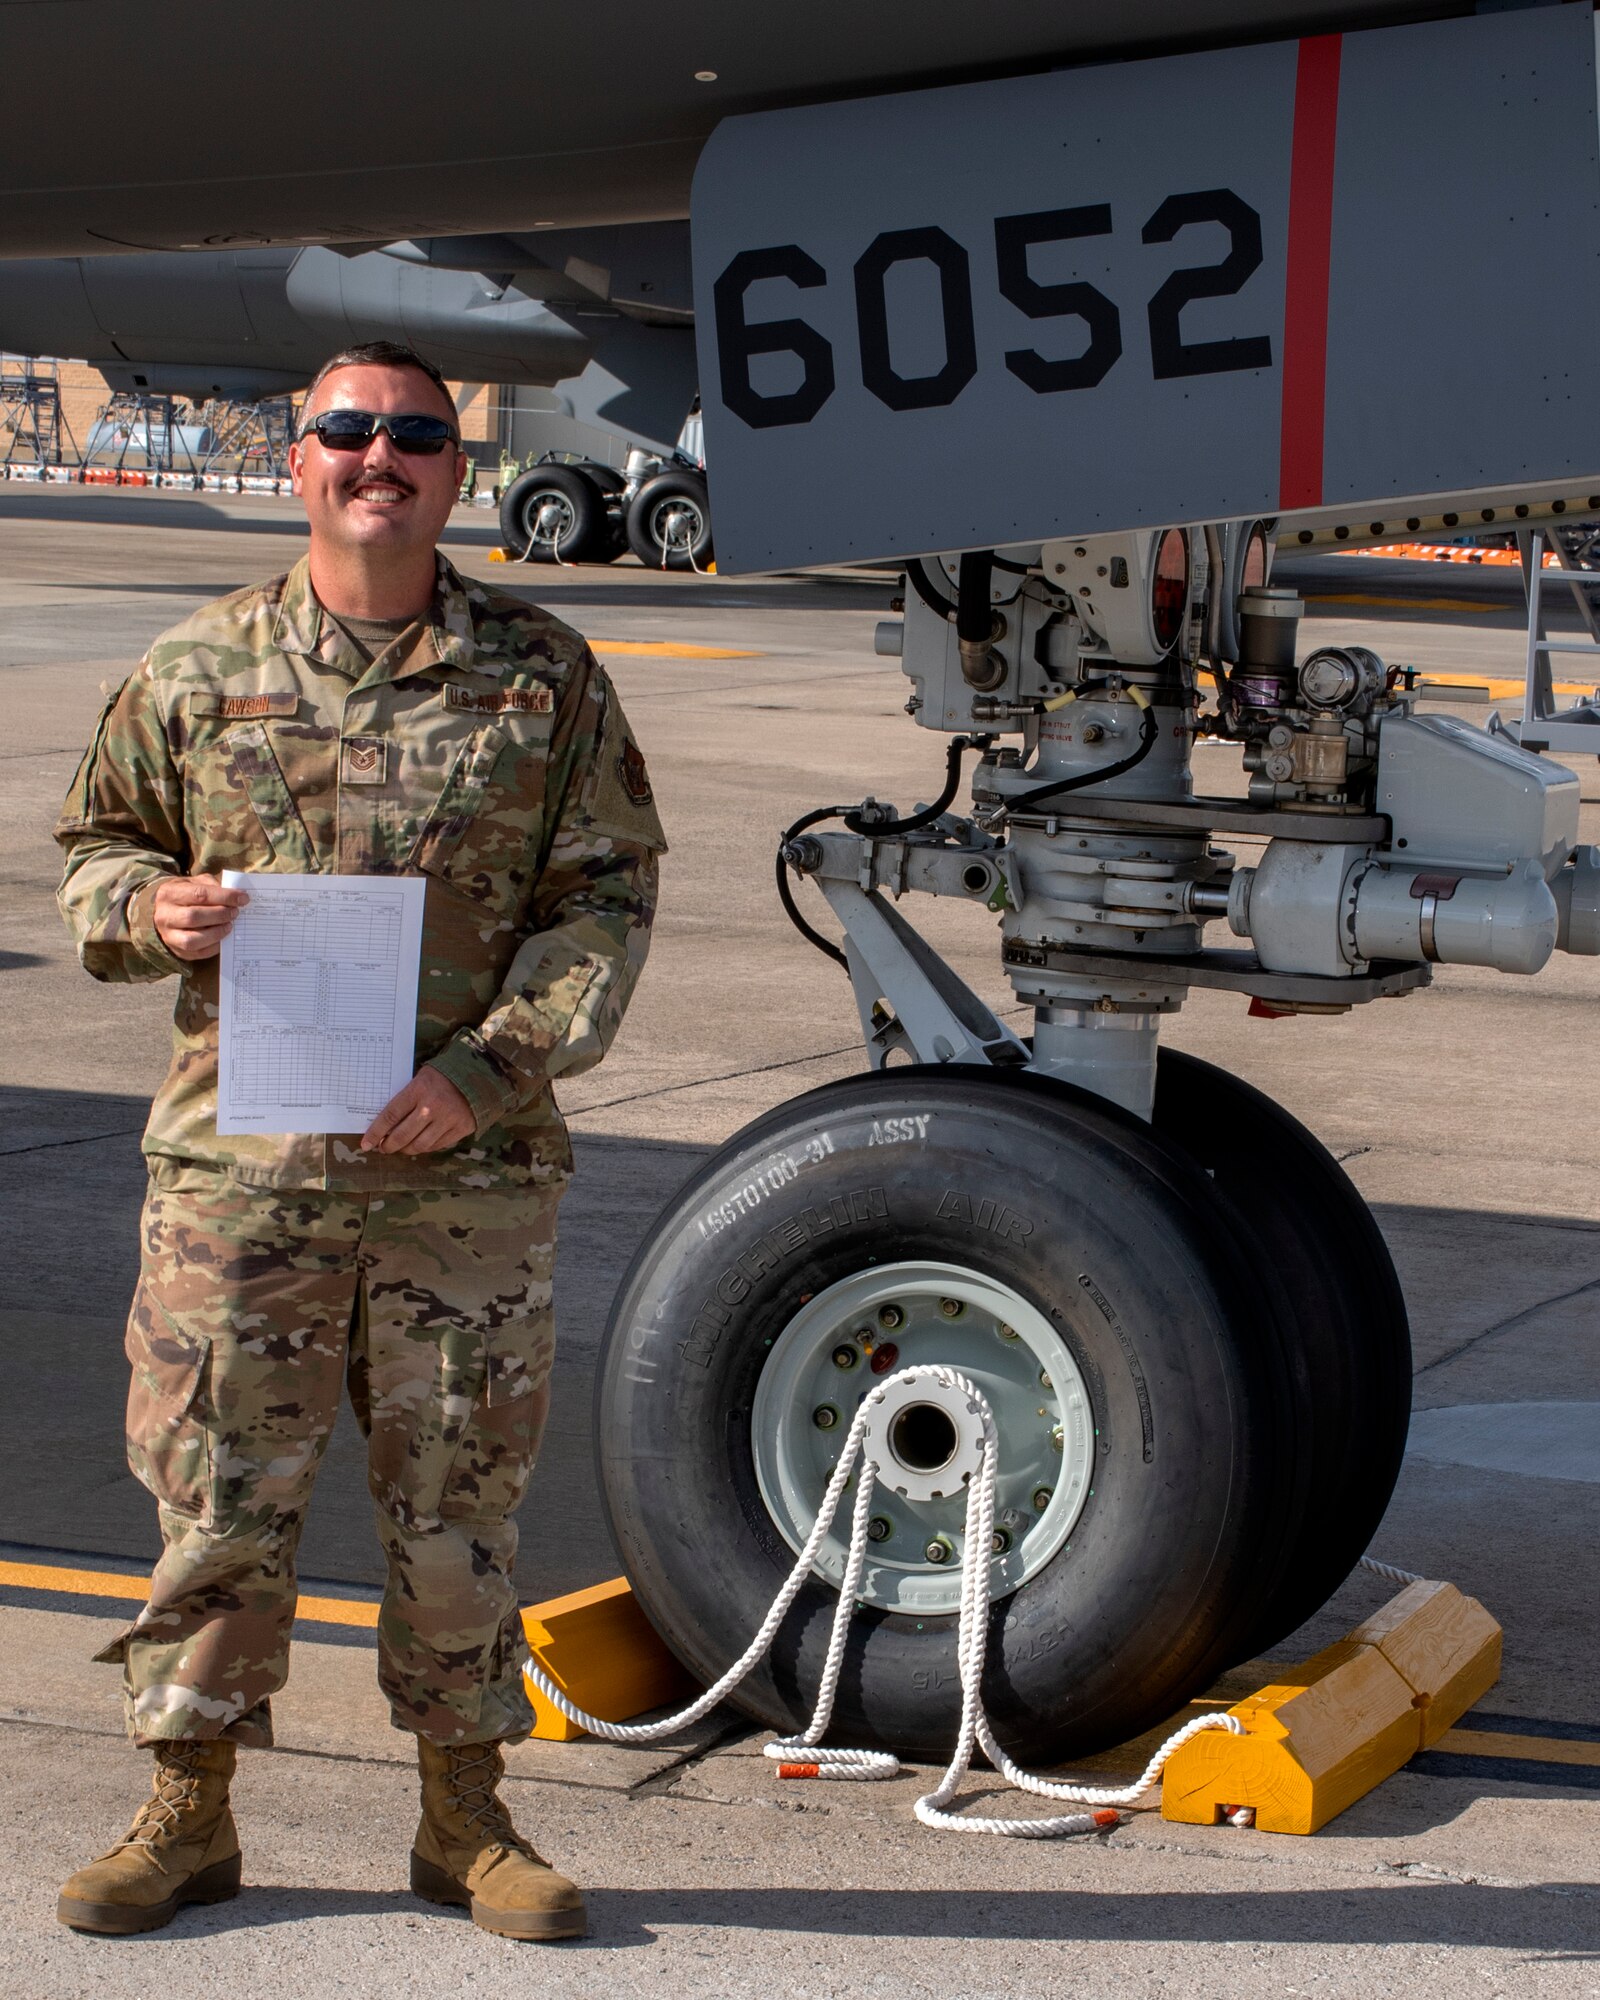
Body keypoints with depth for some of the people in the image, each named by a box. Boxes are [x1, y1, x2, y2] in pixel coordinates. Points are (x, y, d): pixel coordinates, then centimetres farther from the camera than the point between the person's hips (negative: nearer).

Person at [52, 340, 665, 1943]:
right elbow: (91, 846, 15)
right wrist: (149, 908, -9)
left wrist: (489, 1064, -10)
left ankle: (466, 1820, 21)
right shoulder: (196, 670, 6)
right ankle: (187, 1813, 19)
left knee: (459, 1502, 7)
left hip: (470, 1168, 0)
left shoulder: (543, 676, 4)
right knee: (217, 1494, 4)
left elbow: (606, 898, 3)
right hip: (240, 1162, 0)